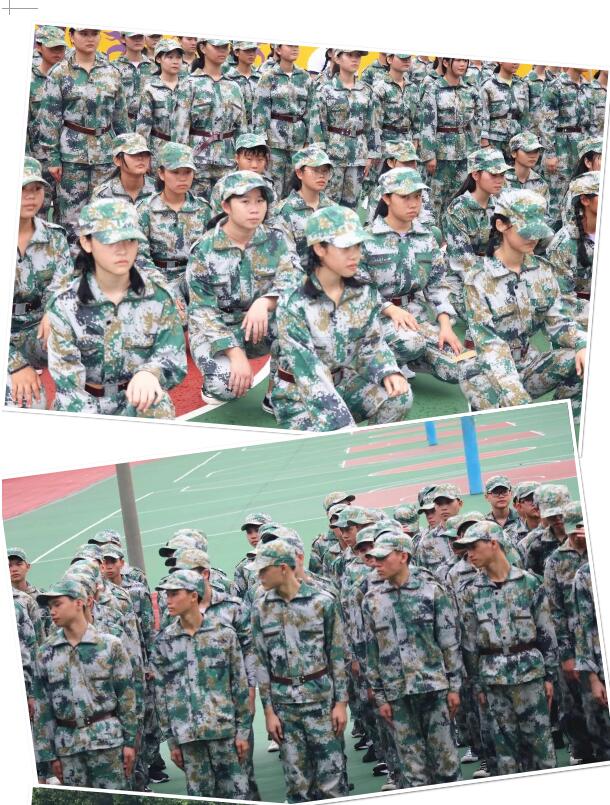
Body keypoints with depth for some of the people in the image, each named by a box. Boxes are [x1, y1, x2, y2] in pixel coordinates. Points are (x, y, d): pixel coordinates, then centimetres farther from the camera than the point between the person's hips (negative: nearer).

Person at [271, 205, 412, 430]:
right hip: (300, 394, -5)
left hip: (344, 382, 5)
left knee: (399, 396, -20)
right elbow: (308, 370, -25)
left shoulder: (364, 293, -4)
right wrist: (346, 426, -31)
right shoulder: (294, 302, -22)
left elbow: (372, 343, 6)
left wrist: (388, 373, -19)